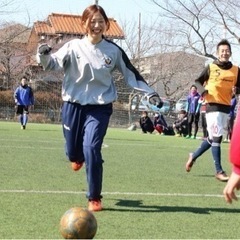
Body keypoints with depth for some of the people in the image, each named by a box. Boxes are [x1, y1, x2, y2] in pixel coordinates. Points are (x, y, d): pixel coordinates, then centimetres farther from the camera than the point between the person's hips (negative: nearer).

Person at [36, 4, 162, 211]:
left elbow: (131, 74, 5)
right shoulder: (74, 47, -7)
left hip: (100, 107, -1)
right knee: (73, 151, 12)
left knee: (91, 149, -17)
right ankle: (78, 157, 54)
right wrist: (43, 55, -35)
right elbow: (52, 64, -13)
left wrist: (150, 93, 1)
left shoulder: (114, 51, -4)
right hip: (74, 105, 1)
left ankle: (95, 198, -2)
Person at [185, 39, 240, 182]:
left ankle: (194, 156, 37)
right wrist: (203, 91, -16)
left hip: (226, 107, 5)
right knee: (217, 137, -10)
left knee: (213, 138, 15)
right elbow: (198, 81, 4)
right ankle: (219, 171, -4)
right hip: (213, 106, -5)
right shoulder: (211, 68, -2)